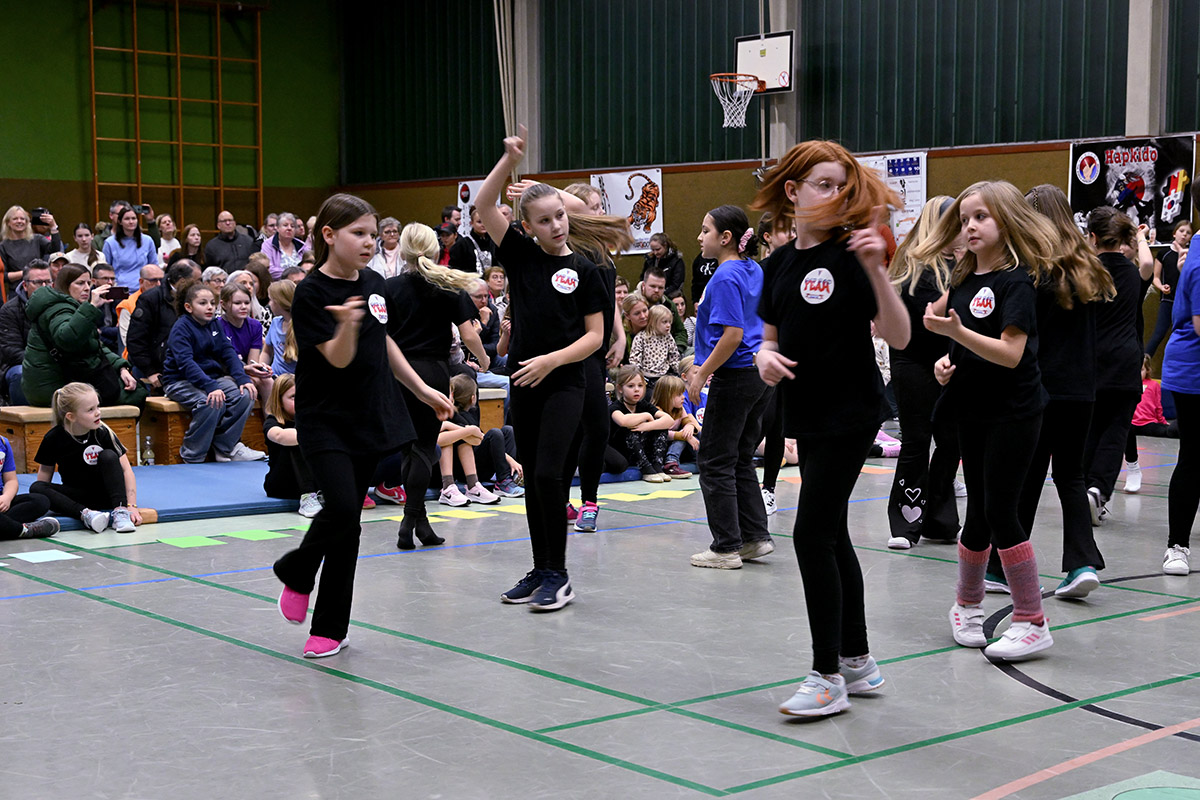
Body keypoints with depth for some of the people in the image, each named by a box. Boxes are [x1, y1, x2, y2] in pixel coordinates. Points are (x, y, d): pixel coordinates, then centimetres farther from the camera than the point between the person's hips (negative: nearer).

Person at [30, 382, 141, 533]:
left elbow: (126, 470, -14)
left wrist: (131, 505, -25)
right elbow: (45, 476, -1)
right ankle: (85, 514, -44)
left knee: (108, 456, -25)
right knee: (36, 488, -25)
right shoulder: (54, 438, -9)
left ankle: (120, 511, -34)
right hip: (75, 496, 1)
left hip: (104, 494, -1)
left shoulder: (103, 433, -11)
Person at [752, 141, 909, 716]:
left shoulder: (849, 255, -10)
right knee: (831, 535, 13)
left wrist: (876, 268, -28)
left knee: (813, 535, -10)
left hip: (850, 414, -7)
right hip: (807, 415, 7)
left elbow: (898, 337, -16)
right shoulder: (780, 263, 9)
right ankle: (857, 660, 26)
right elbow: (772, 336, 17)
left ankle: (829, 676, -2)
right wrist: (765, 356, -6)